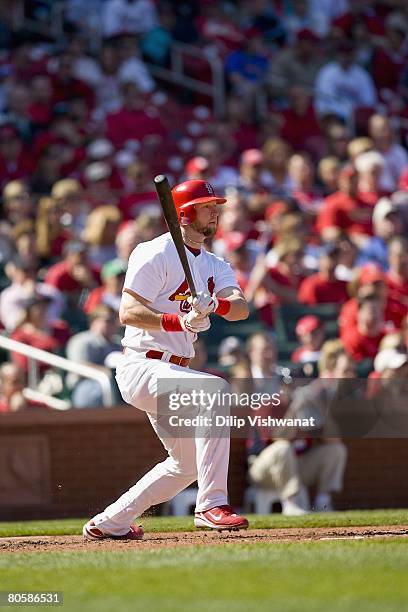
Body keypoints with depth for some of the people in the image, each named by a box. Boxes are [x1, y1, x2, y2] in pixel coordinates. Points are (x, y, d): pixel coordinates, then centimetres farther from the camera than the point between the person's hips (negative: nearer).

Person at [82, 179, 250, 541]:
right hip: (141, 366, -10)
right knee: (215, 389, -32)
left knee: (188, 463, 17)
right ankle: (211, 504, -32)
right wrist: (178, 321, -34)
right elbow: (128, 313, -19)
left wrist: (216, 304, -29)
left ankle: (108, 523, 29)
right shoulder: (156, 254, -10)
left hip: (173, 372, 10)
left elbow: (241, 307, -6)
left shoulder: (215, 265, 14)